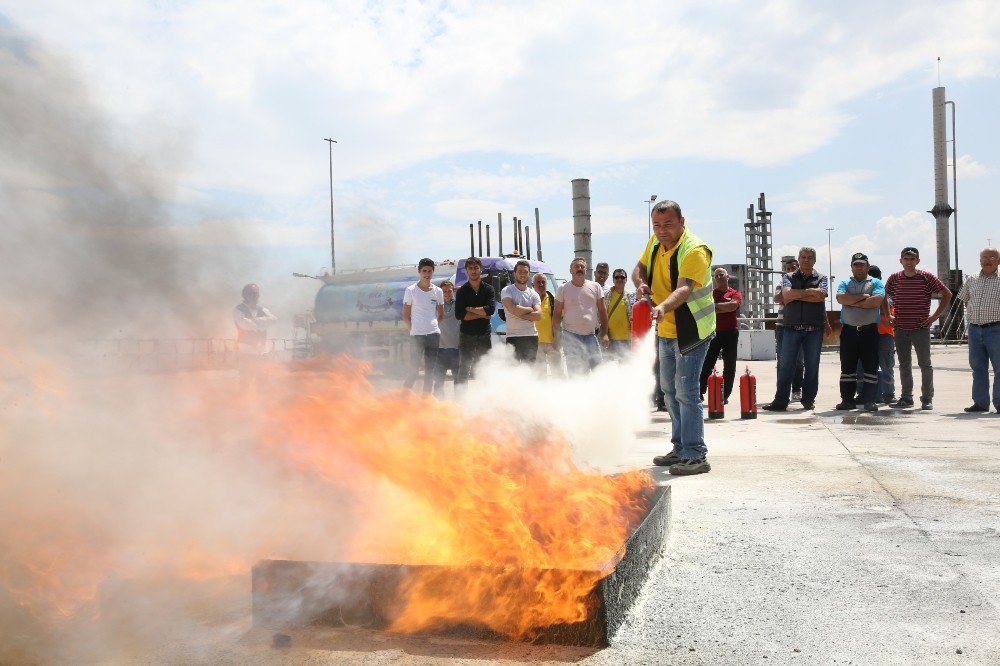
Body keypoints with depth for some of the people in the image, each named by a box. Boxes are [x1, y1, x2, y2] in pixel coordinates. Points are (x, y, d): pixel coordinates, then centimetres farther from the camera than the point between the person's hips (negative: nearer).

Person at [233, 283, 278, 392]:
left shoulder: (262, 310, 15)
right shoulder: (238, 310, 0)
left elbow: (273, 319, -4)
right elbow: (245, 324, -17)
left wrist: (255, 321, -14)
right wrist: (261, 323, -4)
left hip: (261, 352, 5)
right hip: (246, 352, -5)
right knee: (245, 382, -5)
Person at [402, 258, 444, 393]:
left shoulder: (437, 291, 7)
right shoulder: (411, 290, -2)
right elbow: (406, 315, 2)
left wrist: (434, 326, 8)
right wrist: (412, 329, -5)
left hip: (434, 334, 4)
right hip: (417, 335, -3)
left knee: (430, 368, 6)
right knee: (416, 366, -6)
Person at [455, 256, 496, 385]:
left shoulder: (488, 289, 5)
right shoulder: (462, 291, 3)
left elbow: (491, 309, -10)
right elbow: (459, 315, -8)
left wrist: (470, 309, -7)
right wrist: (482, 314, -8)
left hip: (484, 335, 1)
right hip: (466, 335, -1)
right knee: (464, 370, -3)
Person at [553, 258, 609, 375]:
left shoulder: (595, 287, 8)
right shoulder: (563, 289, 4)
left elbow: (602, 311, 8)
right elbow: (557, 313, 5)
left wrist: (604, 334, 1)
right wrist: (556, 336, -2)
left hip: (591, 335, 2)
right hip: (571, 336, -2)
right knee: (575, 371, -5)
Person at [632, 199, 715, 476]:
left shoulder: (694, 251, -23)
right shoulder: (656, 242, 2)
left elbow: (684, 289, -35)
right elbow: (639, 267, 13)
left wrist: (662, 308, -54)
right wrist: (640, 283, -11)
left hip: (691, 331, -9)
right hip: (666, 331, 9)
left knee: (685, 391, -13)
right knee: (670, 390, 15)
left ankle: (696, 455, -5)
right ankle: (681, 449, 28)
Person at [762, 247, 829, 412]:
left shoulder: (822, 278, 10)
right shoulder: (788, 278, 12)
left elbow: (821, 295, -10)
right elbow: (786, 295, -8)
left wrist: (796, 295, -7)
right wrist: (809, 291, -8)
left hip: (815, 329, 0)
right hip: (792, 327, 0)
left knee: (812, 366, 4)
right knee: (785, 365, -3)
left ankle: (809, 399, 14)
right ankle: (780, 401, 1)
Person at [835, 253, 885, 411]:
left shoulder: (876, 283, 8)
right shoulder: (845, 283, 14)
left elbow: (877, 300, -12)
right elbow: (840, 298, -7)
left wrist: (853, 302, -8)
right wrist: (863, 296, -8)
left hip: (869, 331, -2)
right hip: (848, 331, 2)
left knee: (871, 367, -2)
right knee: (847, 367, 4)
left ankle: (869, 401, 2)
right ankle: (847, 400, 10)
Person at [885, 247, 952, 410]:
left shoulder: (927, 277, -3)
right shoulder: (894, 278, 5)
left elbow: (947, 294, 1)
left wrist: (934, 316, -4)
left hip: (921, 329, -3)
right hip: (900, 329, 3)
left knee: (925, 364, 0)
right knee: (904, 364, 9)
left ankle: (927, 399, 7)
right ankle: (906, 398, 17)